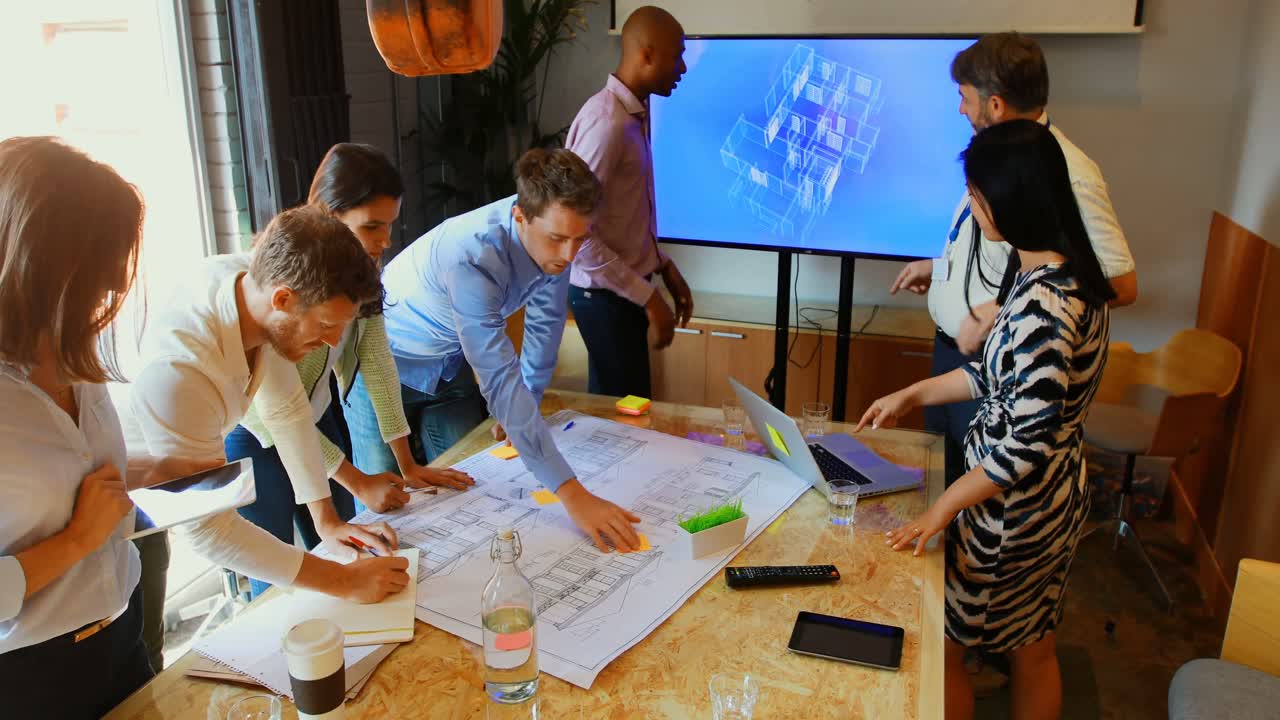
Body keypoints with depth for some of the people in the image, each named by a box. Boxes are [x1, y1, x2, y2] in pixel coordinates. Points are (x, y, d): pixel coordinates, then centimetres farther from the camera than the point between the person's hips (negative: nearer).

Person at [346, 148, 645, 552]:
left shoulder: (552, 234, -21)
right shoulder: (471, 256, -41)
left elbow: (544, 327, -5)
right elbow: (500, 381, -45)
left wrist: (521, 413, 1)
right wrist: (572, 494, -49)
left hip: (451, 364, 6)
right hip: (389, 362, -5)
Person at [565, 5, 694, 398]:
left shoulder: (633, 114, 8)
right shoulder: (607, 121, -21)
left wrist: (663, 266, 13)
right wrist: (648, 298, -21)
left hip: (624, 288, 9)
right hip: (607, 295, -9)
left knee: (621, 403, 17)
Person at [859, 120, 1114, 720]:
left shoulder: (1043, 303, -30)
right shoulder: (1065, 271, 1)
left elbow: (1027, 443, -28)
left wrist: (940, 510, -20)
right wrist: (914, 395, 12)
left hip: (1012, 508, -9)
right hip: (1056, 496, 9)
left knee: (938, 647, 12)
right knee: (1033, 648, 24)